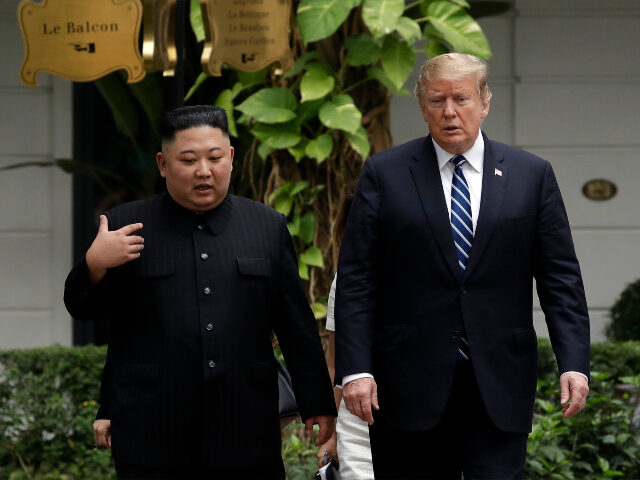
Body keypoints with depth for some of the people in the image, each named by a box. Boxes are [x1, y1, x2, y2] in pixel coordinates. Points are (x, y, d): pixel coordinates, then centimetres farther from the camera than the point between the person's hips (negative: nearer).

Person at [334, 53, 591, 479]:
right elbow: (356, 281, 1)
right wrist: (355, 368, -8)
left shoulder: (532, 175, 7)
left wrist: (574, 363, -5)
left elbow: (560, 277, 6)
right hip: (411, 388, 0)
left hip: (500, 388, 1)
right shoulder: (384, 174, 4)